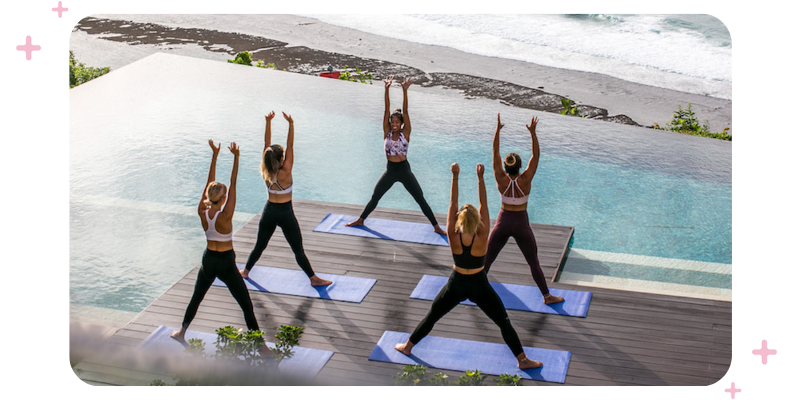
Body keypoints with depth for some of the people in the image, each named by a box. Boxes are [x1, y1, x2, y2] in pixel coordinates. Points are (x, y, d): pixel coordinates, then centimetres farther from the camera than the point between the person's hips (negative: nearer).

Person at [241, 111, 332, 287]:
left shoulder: (266, 171, -7)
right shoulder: (285, 172, -20)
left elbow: (266, 144, -5)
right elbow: (290, 146, -21)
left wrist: (268, 122, -5)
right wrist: (291, 124, -23)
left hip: (269, 211, 5)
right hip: (285, 213, -5)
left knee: (260, 245, 21)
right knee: (298, 249, 2)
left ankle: (246, 271, 33)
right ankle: (313, 278, 10)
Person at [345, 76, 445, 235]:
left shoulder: (405, 133, -6)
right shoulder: (387, 132, -1)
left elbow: (405, 111, -14)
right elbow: (386, 109, -8)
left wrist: (405, 91, -22)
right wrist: (387, 90, -16)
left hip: (404, 170, -2)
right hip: (390, 171, 2)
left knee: (421, 199, 0)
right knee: (374, 197, 13)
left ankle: (436, 227, 7)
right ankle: (360, 220, 31)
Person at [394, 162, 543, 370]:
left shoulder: (453, 237, -17)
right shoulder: (482, 238, -21)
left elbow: (453, 204, -14)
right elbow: (484, 205, -18)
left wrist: (455, 177, -15)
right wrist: (480, 177, -17)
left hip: (456, 284, 2)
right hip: (479, 286, -2)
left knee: (431, 316, 20)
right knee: (504, 322, 10)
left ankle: (407, 346, 31)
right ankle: (522, 359, 11)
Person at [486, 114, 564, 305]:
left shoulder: (501, 179, -16)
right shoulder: (525, 180, -20)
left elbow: (495, 153, -12)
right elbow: (535, 155, -16)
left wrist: (497, 130, -13)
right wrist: (533, 133, -18)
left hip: (503, 223, 1)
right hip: (521, 224, -1)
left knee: (486, 259, 15)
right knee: (534, 263, 9)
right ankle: (547, 296, 15)